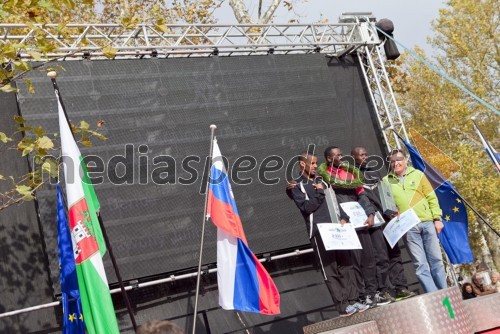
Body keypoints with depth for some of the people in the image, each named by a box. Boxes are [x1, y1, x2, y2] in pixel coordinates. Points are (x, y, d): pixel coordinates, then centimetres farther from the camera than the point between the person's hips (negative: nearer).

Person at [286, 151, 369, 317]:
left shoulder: (321, 181, 21)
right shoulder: (297, 186, 1)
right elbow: (306, 207, -12)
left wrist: (343, 217, 5)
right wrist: (319, 193, -6)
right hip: (318, 232, -6)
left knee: (345, 265, 5)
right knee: (330, 270, -5)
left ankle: (352, 300, 11)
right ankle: (342, 306, -3)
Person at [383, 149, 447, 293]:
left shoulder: (418, 175, 8)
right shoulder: (386, 181, 8)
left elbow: (432, 198, 7)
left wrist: (437, 218, 1)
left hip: (427, 222, 1)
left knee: (436, 259, 4)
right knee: (420, 264, -3)